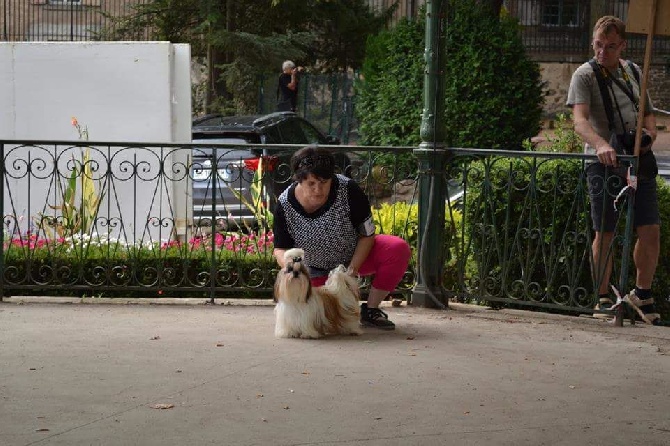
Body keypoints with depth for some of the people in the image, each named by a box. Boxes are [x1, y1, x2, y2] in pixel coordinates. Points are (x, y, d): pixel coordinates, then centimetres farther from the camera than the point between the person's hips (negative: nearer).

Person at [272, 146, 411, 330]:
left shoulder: (348, 190, -24)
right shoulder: (285, 205, -21)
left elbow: (367, 234, -15)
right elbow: (280, 249, -13)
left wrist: (352, 269, -25)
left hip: (355, 256, 0)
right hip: (316, 271, 0)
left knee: (398, 249, -27)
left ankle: (370, 310, -9)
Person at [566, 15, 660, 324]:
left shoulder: (633, 71, 13)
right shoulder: (585, 75, -5)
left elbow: (648, 112, 23)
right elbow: (580, 121, -19)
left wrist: (649, 134, 0)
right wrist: (600, 144, -38)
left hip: (638, 161, 4)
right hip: (604, 163, -4)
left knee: (650, 231, 0)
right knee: (604, 233, 1)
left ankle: (642, 293, 18)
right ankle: (603, 299, 14)